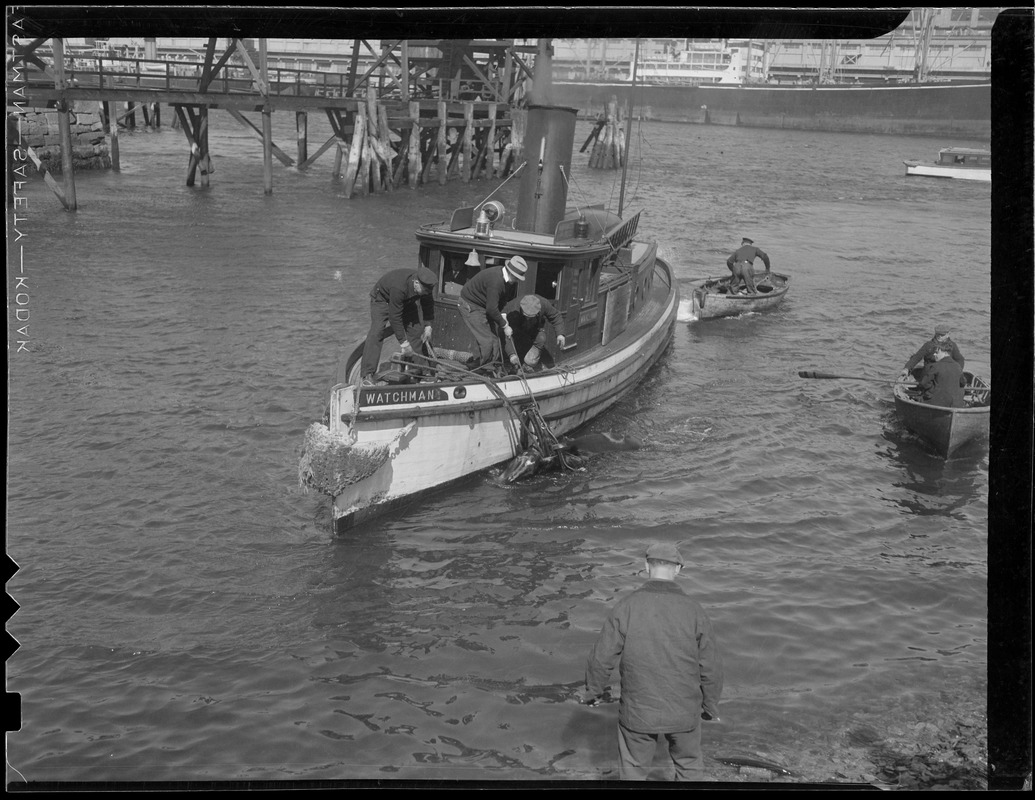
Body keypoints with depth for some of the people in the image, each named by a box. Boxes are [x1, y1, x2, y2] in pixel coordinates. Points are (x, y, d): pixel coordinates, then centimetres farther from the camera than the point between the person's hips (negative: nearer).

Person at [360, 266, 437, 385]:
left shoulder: (425, 284, -23)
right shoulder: (398, 287, -44)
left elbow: (428, 303, -1)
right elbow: (395, 317, -38)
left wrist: (428, 325, -6)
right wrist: (403, 342, -34)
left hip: (407, 300, 7)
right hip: (382, 299, -7)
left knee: (417, 329, -5)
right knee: (376, 332, -22)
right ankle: (367, 374, -24)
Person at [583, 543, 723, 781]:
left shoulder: (626, 607, -15)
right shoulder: (693, 610, -12)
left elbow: (602, 658, -11)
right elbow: (710, 667, -6)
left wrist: (593, 691, 8)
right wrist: (711, 706, 10)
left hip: (638, 710, -1)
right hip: (683, 710, 1)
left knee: (633, 772, 18)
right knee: (689, 764, 25)